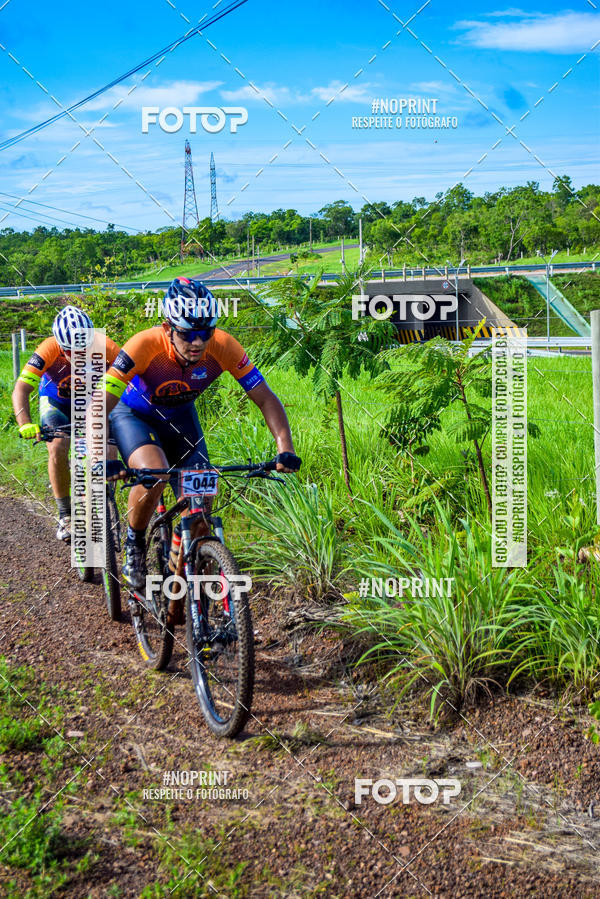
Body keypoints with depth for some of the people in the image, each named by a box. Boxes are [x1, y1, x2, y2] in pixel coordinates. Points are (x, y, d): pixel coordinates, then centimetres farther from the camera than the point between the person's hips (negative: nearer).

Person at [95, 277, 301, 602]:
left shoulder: (223, 347, -29)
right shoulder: (146, 345, -36)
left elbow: (266, 398, -24)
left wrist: (286, 450, -38)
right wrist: (99, 460, -53)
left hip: (179, 416, 3)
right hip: (133, 413, -3)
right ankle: (134, 543, -4)